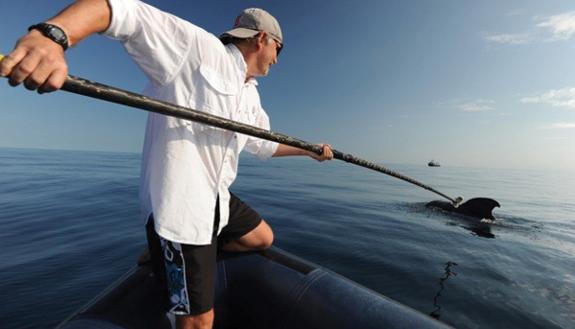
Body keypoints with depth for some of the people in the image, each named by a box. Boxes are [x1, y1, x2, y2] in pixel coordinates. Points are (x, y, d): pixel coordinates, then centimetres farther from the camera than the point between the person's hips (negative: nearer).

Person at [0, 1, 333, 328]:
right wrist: (52, 34, -40)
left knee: (263, 238, 24)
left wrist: (308, 149, 30)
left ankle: (176, 258, 30)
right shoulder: (200, 47, -11)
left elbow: (265, 143, 25)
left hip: (218, 200, 9)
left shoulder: (252, 96, 14)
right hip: (181, 206, -9)